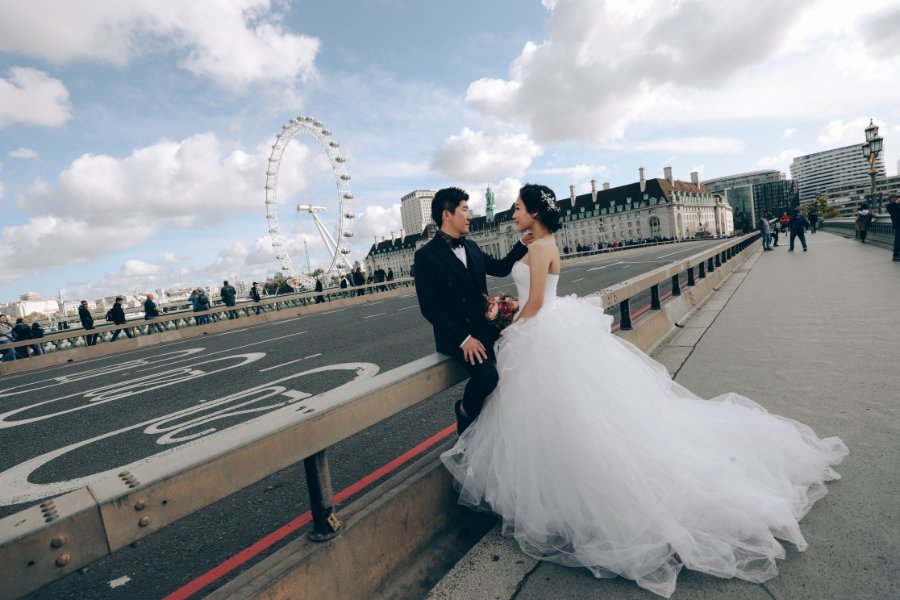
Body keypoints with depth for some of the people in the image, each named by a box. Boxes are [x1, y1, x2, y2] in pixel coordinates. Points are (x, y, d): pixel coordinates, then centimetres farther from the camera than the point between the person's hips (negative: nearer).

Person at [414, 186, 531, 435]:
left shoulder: (471, 247, 12)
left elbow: (501, 268, 22)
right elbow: (429, 307, -14)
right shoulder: (426, 255, -9)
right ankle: (466, 411, 6)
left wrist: (524, 242, 9)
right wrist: (464, 339, -19)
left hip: (485, 328, 7)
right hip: (457, 336, -7)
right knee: (486, 376, -28)